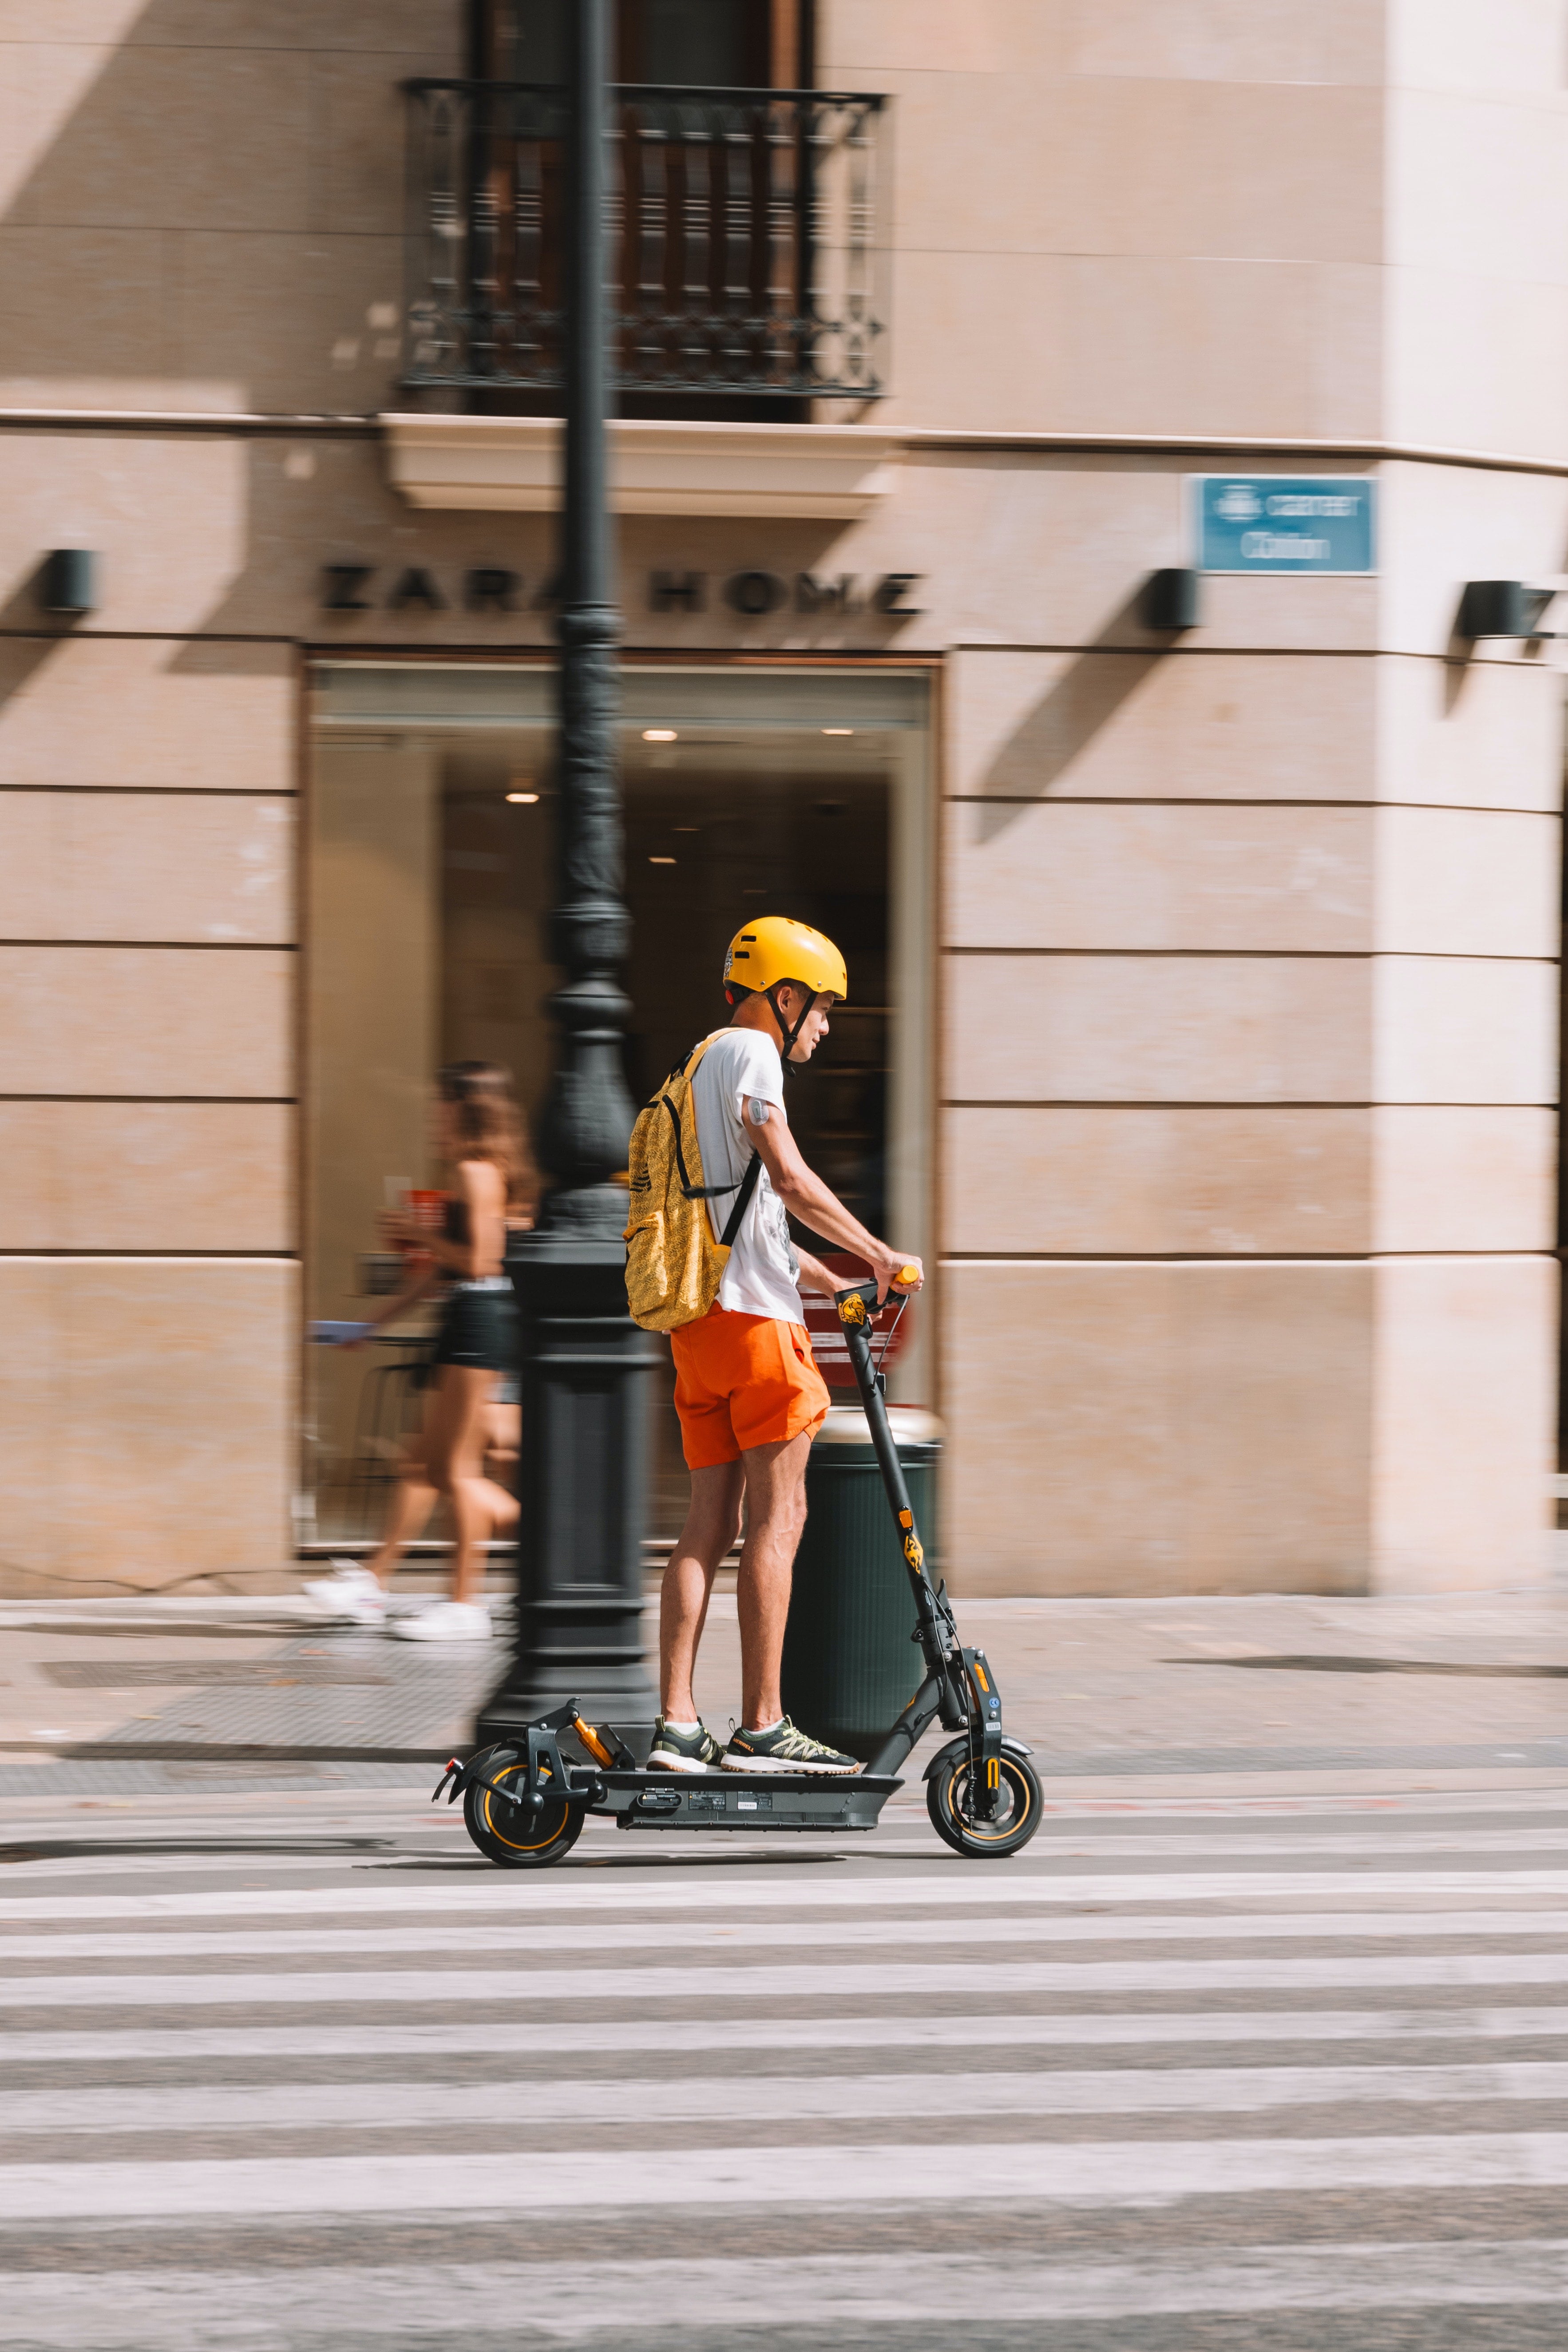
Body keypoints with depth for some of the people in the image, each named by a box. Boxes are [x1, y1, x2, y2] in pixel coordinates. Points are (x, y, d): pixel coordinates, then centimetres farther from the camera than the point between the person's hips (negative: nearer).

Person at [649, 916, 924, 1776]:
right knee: (776, 1518, -7)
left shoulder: (701, 1066, 25)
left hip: (697, 1319, 9)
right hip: (753, 1317, -9)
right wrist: (878, 1252, -9)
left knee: (709, 1524, 6)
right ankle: (761, 1728, -8)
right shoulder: (751, 1053, -5)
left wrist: (829, 1280, 27)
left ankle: (676, 1723, 1)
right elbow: (789, 1179, -17)